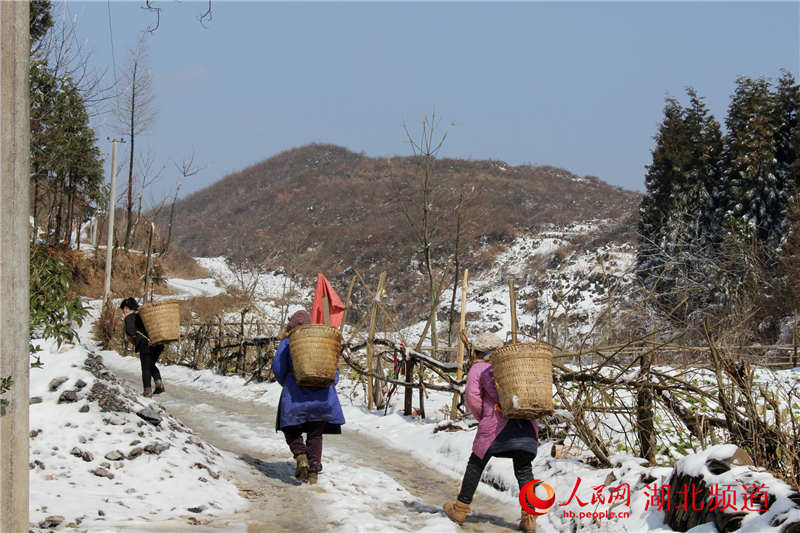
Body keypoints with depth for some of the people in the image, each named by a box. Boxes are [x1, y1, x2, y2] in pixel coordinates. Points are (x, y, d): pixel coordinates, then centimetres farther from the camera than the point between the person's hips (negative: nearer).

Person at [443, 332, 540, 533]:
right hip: (526, 423, 3)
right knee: (524, 470, 7)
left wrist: (482, 417, 10)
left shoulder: (478, 368, 11)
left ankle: (460, 510, 20)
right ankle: (529, 517, -4)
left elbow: (472, 395, -2)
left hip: (496, 421, -3)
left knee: (476, 464, 12)